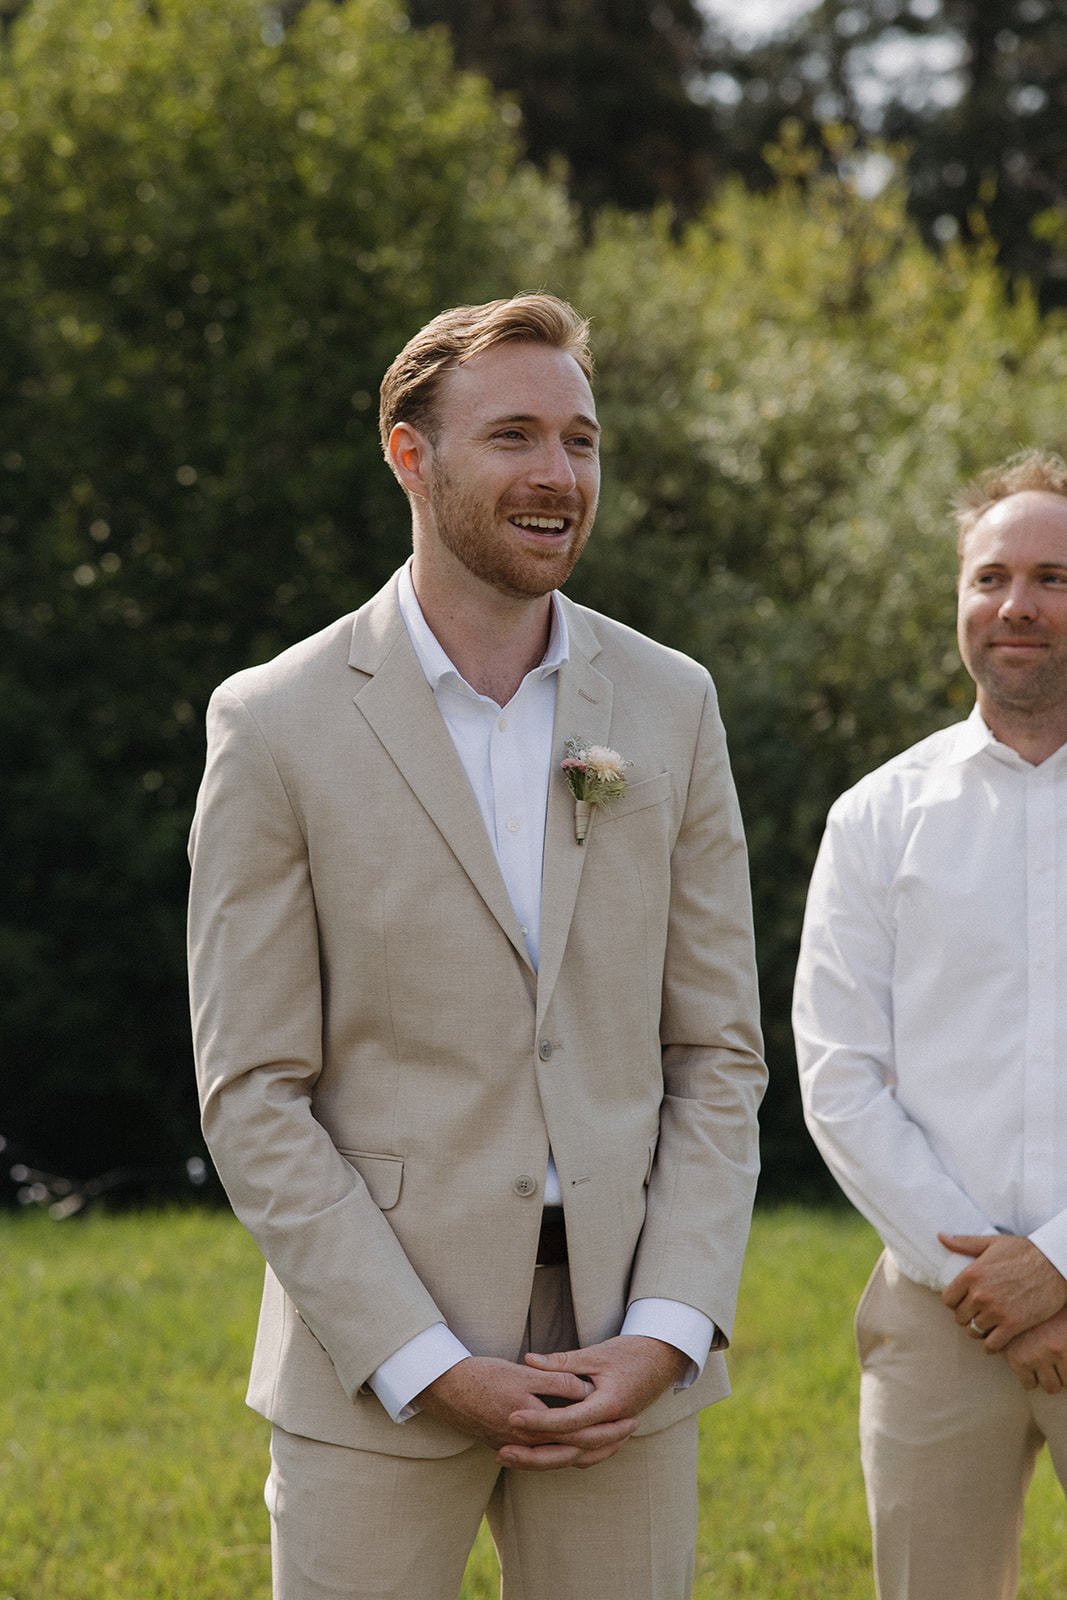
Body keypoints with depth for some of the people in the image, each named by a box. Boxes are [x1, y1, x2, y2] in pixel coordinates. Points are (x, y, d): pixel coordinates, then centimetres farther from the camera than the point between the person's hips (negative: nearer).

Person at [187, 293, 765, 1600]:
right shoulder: (277, 727, -4)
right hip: (379, 1363, -2)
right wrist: (429, 1369, -12)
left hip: (627, 1357, 3)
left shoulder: (668, 705, 6)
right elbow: (251, 1095, -5)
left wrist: (669, 1332, -5)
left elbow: (716, 1050, 7)